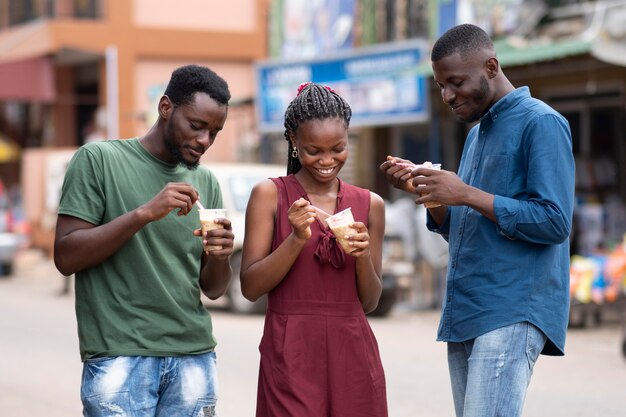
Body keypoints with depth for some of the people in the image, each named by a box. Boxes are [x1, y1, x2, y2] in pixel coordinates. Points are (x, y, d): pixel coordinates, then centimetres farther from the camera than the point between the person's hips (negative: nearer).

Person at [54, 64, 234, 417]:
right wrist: (144, 213, -19)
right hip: (119, 358, -4)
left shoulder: (206, 182, 11)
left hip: (195, 357, 4)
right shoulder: (98, 159, -2)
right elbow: (66, 257, -9)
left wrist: (220, 257, -9)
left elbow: (213, 289, 14)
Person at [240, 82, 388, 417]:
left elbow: (370, 301, 9)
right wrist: (297, 239, -16)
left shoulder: (369, 204, 8)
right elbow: (250, 287, -5)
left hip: (353, 355, 3)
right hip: (291, 355, -3)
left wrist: (363, 256, -9)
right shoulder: (270, 195, -1)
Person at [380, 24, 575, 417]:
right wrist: (422, 189, 4)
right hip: (464, 313, 8)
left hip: (513, 313, -8)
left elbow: (554, 222, -14)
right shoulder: (477, 133, 21)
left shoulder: (542, 123, -6)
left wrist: (466, 194, -16)